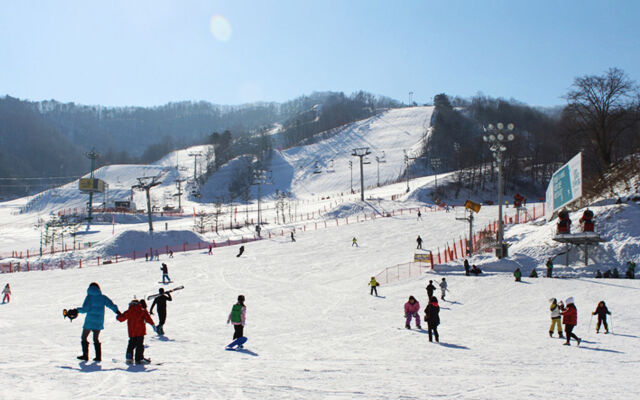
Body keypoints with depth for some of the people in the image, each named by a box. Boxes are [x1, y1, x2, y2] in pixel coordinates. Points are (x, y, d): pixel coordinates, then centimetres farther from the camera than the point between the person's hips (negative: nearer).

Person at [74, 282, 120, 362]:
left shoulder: (89, 297, -6)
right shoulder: (103, 297, 4)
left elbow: (85, 309, -13)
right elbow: (111, 305, 6)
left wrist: (77, 310, 3)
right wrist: (118, 312, 17)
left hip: (90, 321, -4)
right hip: (99, 321, 4)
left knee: (84, 337, 9)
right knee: (96, 339, 14)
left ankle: (85, 355, 3)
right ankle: (98, 356, 8)